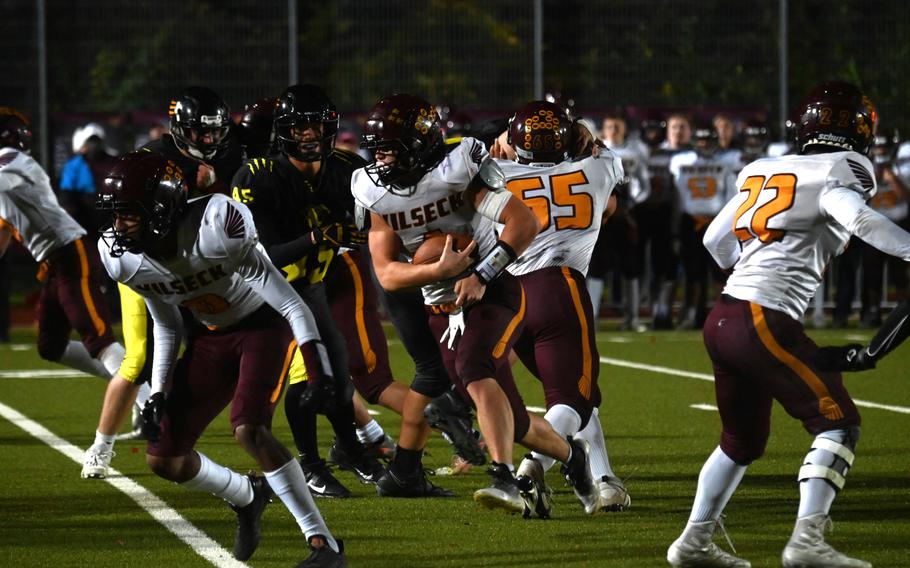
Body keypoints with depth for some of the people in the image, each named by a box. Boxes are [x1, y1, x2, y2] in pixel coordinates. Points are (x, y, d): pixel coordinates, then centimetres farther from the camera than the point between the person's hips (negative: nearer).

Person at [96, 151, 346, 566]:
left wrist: (319, 368, -31)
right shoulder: (124, 256, -11)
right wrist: (158, 391, 4)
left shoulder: (214, 228, -32)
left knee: (250, 431, -29)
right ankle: (247, 497, 33)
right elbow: (166, 326, 7)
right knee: (163, 459, 3)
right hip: (211, 336, 7)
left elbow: (290, 304, -27)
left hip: (264, 325, -7)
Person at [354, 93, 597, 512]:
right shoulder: (379, 197, 0)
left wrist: (481, 276, -30)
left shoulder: (456, 172, -16)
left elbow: (525, 222, -24)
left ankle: (505, 482, -39)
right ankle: (571, 456, 35)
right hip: (442, 308, 6)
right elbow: (386, 274, -5)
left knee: (474, 370, -33)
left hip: (494, 294, -6)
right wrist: (441, 269, -24)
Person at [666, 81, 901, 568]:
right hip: (764, 322, -8)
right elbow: (858, 218, -24)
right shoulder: (842, 170, -2)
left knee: (743, 440, 23)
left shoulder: (761, 172, 18)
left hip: (722, 320, 8)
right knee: (837, 422, -3)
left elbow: (716, 242, 26)